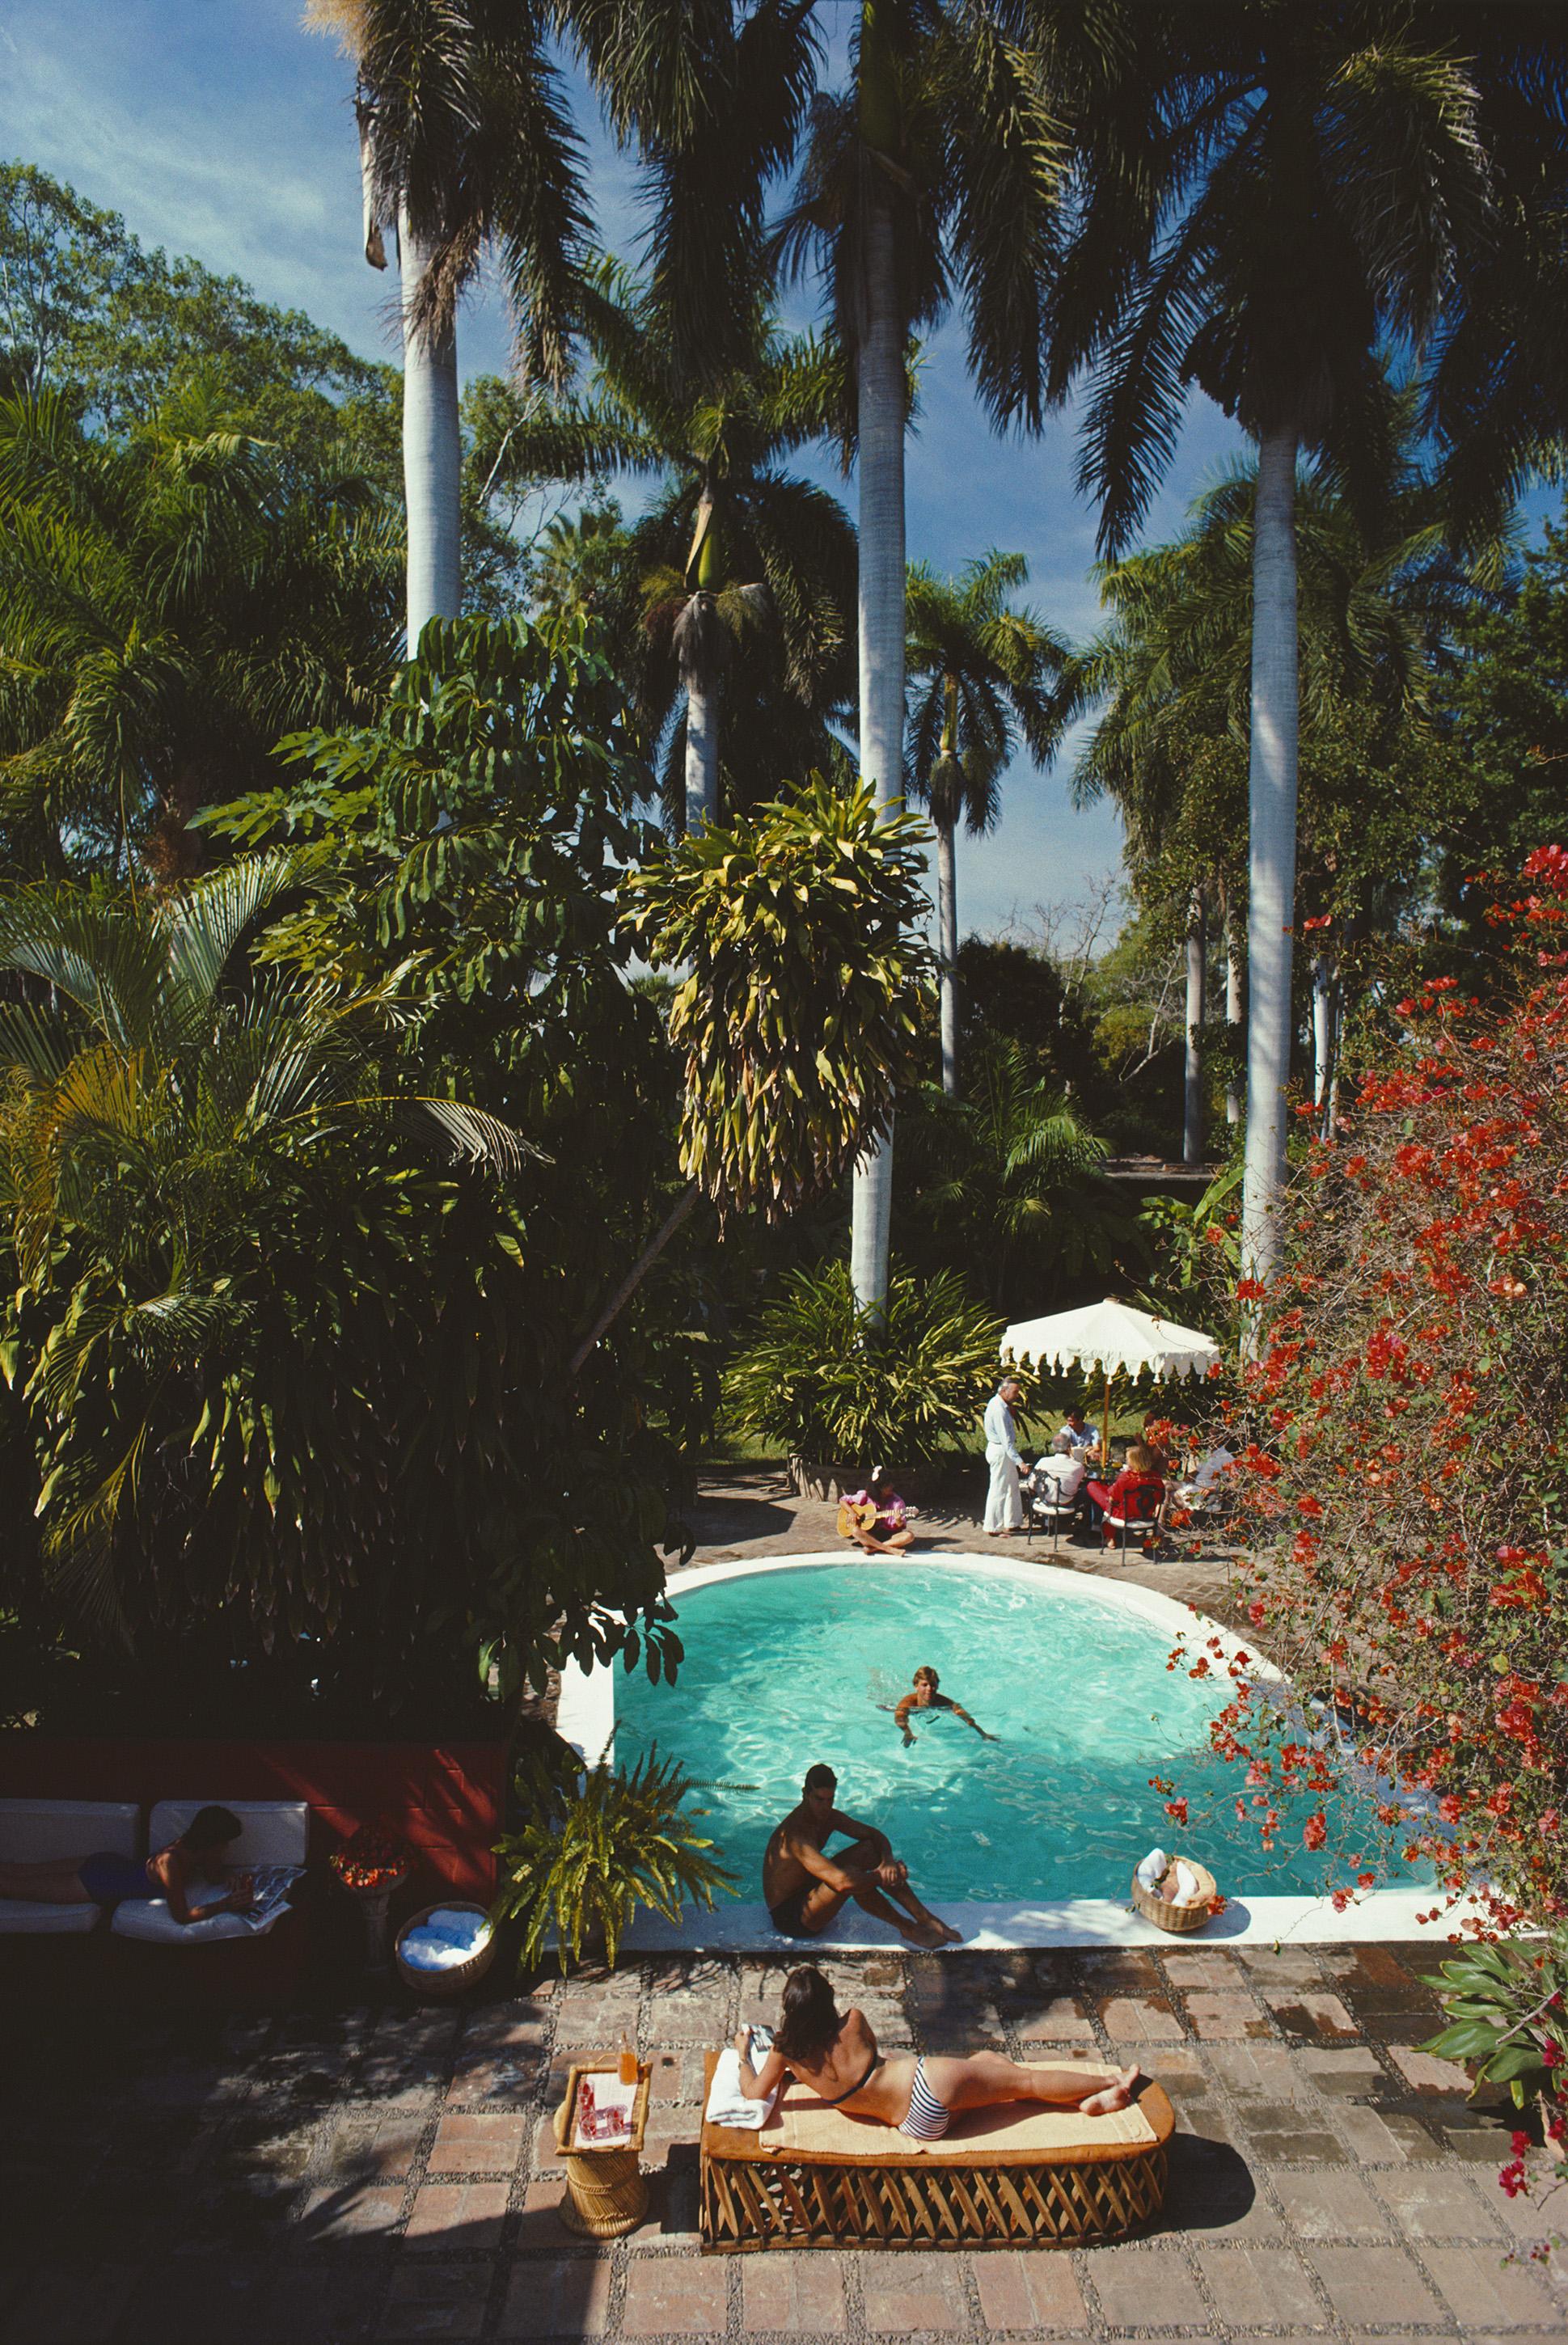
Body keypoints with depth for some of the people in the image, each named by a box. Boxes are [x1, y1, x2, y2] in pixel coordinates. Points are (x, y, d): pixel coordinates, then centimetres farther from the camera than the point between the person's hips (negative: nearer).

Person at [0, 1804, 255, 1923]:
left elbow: (208, 1878, 3)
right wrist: (225, 1905, -37)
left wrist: (234, 1887, -16)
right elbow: (181, 1915, -35)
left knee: (32, 1872, 21)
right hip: (99, 1886, -7)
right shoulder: (172, 1863, -36)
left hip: (109, 1864, 7)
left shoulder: (190, 1843, -13)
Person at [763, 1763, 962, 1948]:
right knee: (850, 1876, -33)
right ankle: (907, 1928, -10)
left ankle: (925, 1918, -1)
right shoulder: (796, 1835, -31)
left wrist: (888, 1860, -17)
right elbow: (842, 1881, -41)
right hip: (790, 1917, -9)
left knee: (870, 1848, -3)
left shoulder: (827, 1816, -1)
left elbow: (874, 1834, 4)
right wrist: (881, 1876, -27)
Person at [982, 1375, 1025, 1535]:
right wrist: (1019, 1461, -30)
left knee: (1012, 1487, 17)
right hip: (1000, 1451, -10)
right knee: (999, 1490, -4)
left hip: (1005, 1451, 10)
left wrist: (1010, 1411, 6)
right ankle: (993, 1529, 2)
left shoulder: (1002, 1405, 9)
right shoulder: (998, 1409, -23)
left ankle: (1012, 1523, 27)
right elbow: (1005, 1439, -28)